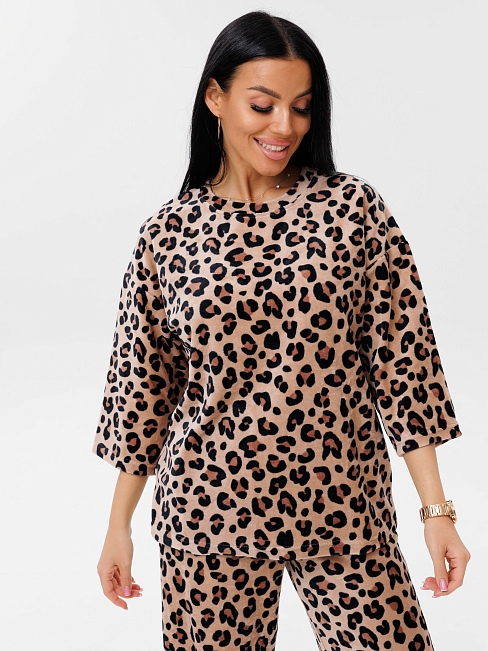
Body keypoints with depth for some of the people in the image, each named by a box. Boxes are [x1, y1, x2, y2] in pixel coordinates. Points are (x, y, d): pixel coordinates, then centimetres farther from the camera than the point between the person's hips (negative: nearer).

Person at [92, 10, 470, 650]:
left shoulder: (355, 208, -5)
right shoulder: (168, 232, -3)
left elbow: (403, 358, -4)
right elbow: (143, 383, 4)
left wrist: (437, 507, -6)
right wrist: (119, 524, 7)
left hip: (344, 506, 0)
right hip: (209, 513, 1)